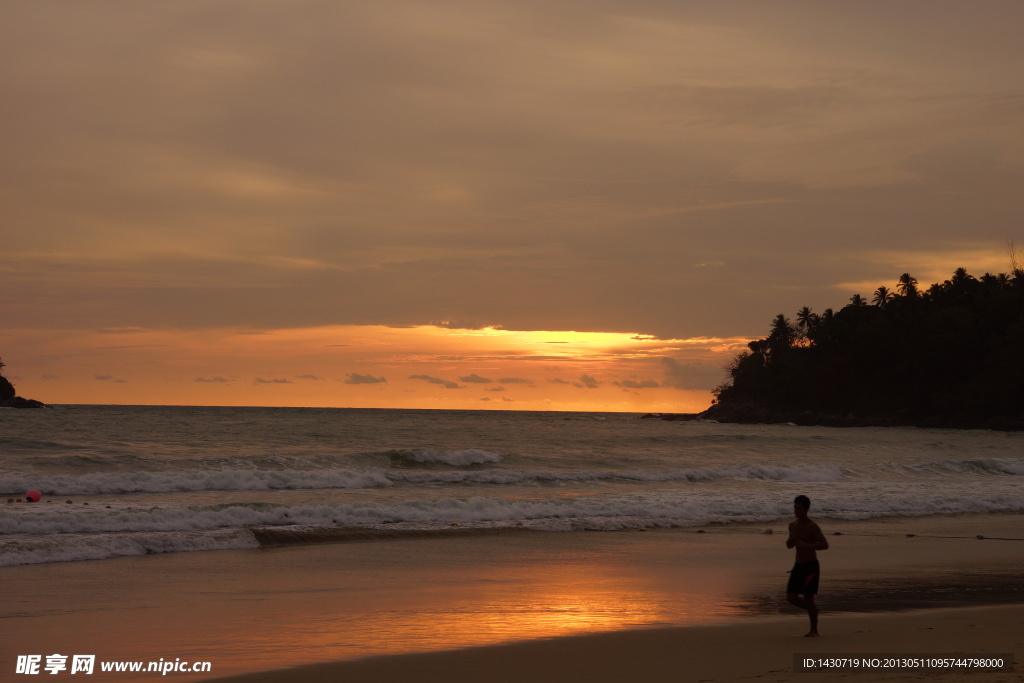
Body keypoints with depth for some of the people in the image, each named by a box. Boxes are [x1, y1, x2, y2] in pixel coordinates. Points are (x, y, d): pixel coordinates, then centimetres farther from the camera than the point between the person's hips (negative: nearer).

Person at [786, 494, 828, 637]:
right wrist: (789, 541, -3)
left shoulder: (812, 527, -13)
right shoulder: (792, 525, 8)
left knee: (808, 597, -4)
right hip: (798, 566, 7)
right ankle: (812, 609, 27)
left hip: (811, 566, -7)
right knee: (791, 596, 1)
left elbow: (825, 545, -20)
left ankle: (814, 630, 8)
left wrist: (806, 545, -29)